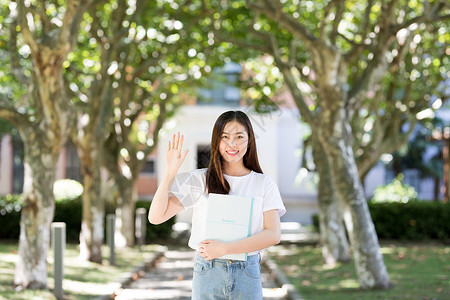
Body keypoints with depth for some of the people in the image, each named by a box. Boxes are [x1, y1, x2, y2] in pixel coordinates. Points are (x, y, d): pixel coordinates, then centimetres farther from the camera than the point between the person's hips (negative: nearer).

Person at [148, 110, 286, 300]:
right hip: (207, 274, 0)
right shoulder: (199, 180, 3)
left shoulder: (264, 184, 3)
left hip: (247, 276, 0)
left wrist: (224, 249, -15)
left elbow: (273, 234, -7)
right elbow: (156, 217, -1)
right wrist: (170, 173, -12)